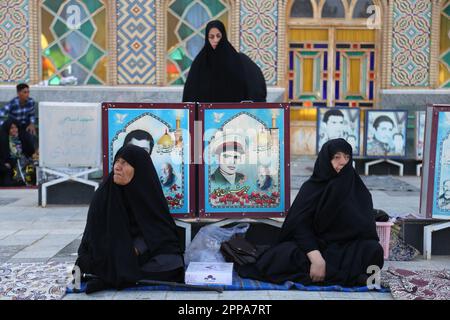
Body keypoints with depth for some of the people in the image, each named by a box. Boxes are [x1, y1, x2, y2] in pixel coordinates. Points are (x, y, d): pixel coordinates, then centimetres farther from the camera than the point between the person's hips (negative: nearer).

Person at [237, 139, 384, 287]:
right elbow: (300, 225, -14)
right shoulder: (311, 188, -4)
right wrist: (316, 258, -32)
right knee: (283, 255, -32)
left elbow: (367, 230, -3)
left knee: (374, 250, -30)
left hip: (346, 248, 2)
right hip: (313, 246, -2)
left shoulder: (359, 191, 2)